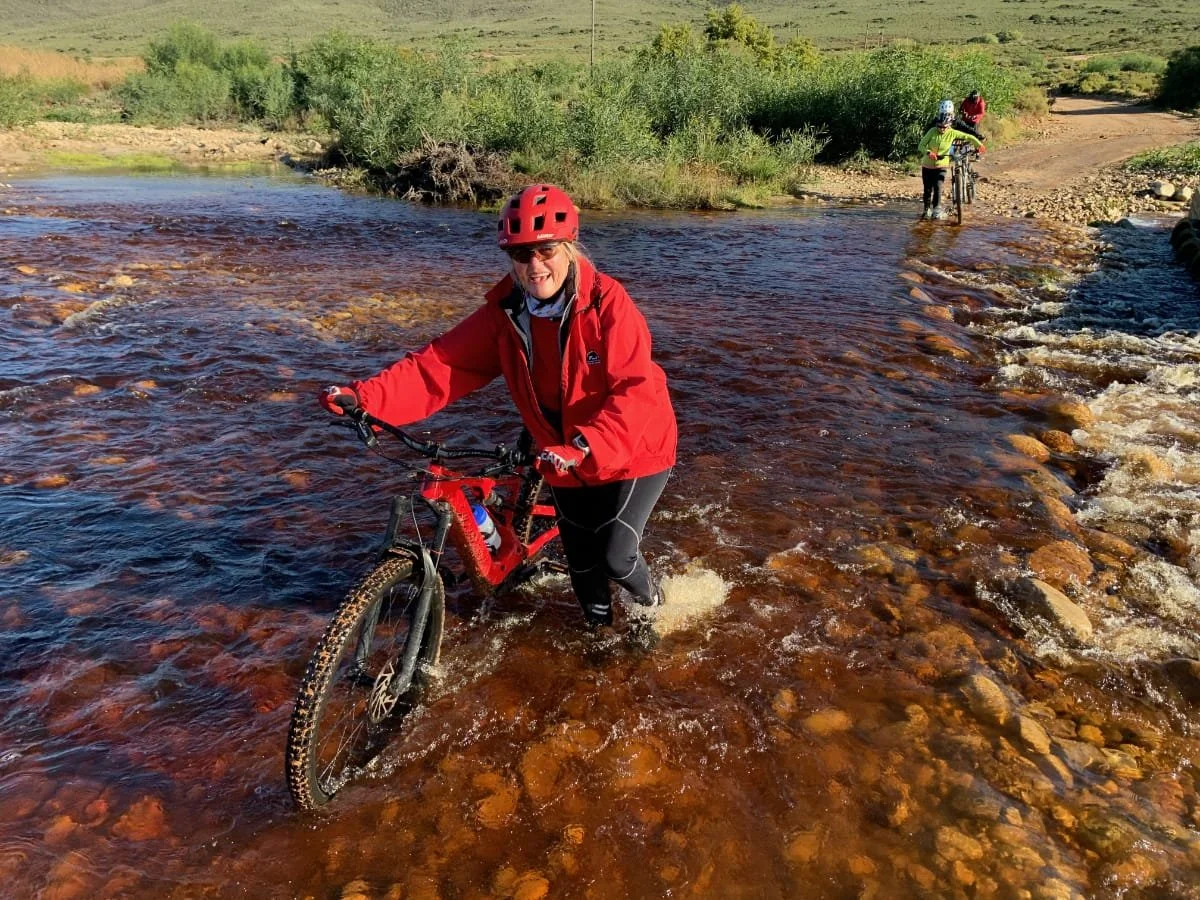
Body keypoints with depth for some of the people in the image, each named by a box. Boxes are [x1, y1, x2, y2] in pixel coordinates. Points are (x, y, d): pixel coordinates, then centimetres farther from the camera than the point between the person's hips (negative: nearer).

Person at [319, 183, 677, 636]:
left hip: (634, 451, -4)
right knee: (582, 564, 15)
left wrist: (586, 446, -45)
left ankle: (653, 602, 25)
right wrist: (364, 397, -30)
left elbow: (636, 390, -31)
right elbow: (440, 365, -16)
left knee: (616, 556, -12)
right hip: (568, 460, 5)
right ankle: (599, 631, 46)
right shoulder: (504, 311, -11)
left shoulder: (606, 301, -24)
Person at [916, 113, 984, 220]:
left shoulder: (952, 133, -8)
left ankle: (937, 209, -7)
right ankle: (927, 210, 22)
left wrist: (979, 144, -19)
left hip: (941, 165, 0)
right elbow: (921, 145, -14)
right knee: (927, 189, 5)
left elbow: (968, 137, -5)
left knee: (938, 187, -15)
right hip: (928, 165, 0)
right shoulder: (932, 131, -11)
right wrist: (928, 152, -33)